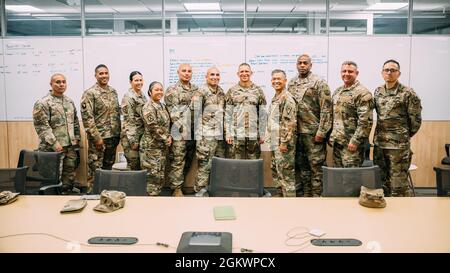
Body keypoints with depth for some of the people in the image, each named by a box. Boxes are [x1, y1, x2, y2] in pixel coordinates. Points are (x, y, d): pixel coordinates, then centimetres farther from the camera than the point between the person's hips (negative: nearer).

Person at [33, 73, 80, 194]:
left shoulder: (70, 101, 13)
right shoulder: (42, 103, -9)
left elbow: (75, 121, 20)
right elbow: (41, 126, -14)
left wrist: (76, 137, 10)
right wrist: (54, 142, -18)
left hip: (70, 147, 7)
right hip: (53, 148, -7)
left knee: (70, 176, 13)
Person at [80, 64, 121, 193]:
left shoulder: (113, 92, 11)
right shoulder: (89, 93, -9)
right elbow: (87, 117, -15)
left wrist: (118, 134, 10)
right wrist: (97, 137, -18)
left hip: (113, 137, 7)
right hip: (98, 138, -6)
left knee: (108, 167, 15)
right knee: (95, 168, -2)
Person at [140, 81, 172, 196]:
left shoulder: (162, 106, 13)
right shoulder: (148, 107, -13)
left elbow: (167, 124, 18)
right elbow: (154, 127, -19)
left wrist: (169, 137, 2)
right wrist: (166, 139, -12)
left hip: (163, 146, 8)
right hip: (151, 146, -8)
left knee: (160, 175, 11)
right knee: (153, 175, -6)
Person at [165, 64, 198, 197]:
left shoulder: (196, 89, 15)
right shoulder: (172, 90, -2)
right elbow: (173, 112, -8)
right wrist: (182, 126, -15)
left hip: (194, 131, 6)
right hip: (180, 132, -6)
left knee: (189, 161, 12)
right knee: (178, 161, -4)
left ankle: (183, 183, 25)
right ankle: (176, 188, 3)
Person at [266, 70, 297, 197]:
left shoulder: (287, 98, -13)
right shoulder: (275, 98, 17)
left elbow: (290, 122, -20)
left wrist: (284, 142, -22)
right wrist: (269, 138, 20)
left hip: (283, 143, -10)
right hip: (275, 143, 10)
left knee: (286, 172, -5)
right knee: (276, 170, 17)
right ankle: (280, 193, 28)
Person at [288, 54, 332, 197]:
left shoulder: (319, 83, -6)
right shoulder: (291, 83, 12)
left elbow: (326, 109, -10)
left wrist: (321, 132, -15)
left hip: (313, 132, -6)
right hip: (296, 132, 6)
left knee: (316, 166, 0)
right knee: (300, 166, 12)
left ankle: (316, 196, 9)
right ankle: (303, 195, 24)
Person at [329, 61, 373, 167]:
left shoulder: (362, 93, -11)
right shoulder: (337, 92, 15)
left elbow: (365, 121, -17)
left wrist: (355, 141, -20)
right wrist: (331, 136, 14)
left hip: (352, 143, -7)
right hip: (336, 142, 8)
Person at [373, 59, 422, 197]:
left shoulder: (407, 93, -8)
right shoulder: (378, 92, 9)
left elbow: (415, 119, -4)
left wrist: (405, 135, 5)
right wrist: (383, 131, 14)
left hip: (399, 145, -6)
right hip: (379, 143, 6)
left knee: (398, 185, -3)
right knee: (381, 181, 13)